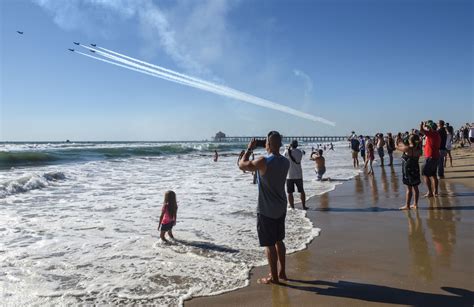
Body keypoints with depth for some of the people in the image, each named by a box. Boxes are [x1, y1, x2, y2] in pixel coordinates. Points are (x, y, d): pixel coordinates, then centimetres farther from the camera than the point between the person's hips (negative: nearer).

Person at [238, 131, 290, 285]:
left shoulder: (263, 161, -21)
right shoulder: (286, 162, -1)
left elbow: (242, 165, -8)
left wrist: (249, 149, 3)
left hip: (266, 210, -6)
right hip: (281, 208, 7)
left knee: (269, 244, 5)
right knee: (279, 240, 20)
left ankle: (273, 277, 15)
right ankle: (282, 272, 30)